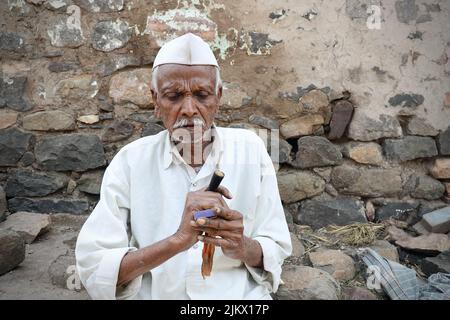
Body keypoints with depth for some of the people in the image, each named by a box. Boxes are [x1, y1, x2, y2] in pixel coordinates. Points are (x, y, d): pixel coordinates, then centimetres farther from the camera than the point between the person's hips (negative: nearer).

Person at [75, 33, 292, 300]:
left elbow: (276, 252, 0)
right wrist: (178, 240, -25)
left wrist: (242, 247, -21)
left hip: (241, 294, 1)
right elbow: (93, 270, -12)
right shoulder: (130, 161, -6)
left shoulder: (250, 149, -3)